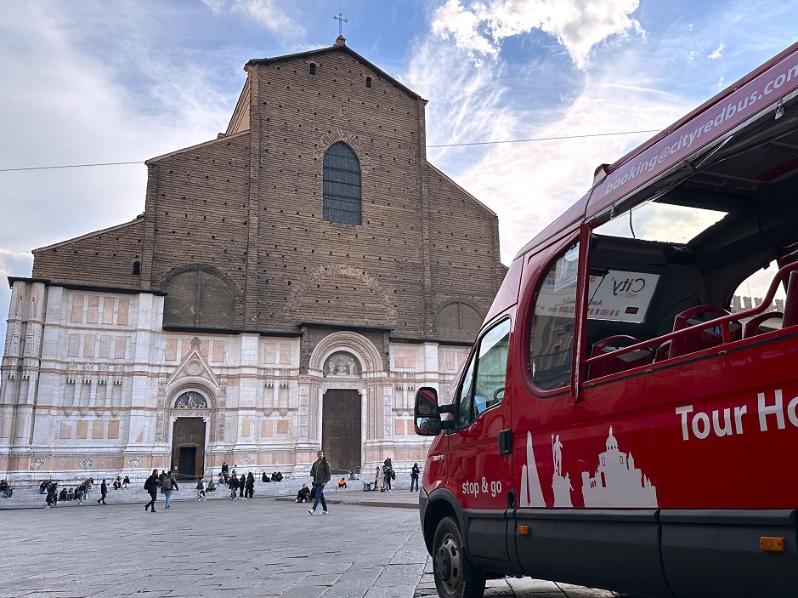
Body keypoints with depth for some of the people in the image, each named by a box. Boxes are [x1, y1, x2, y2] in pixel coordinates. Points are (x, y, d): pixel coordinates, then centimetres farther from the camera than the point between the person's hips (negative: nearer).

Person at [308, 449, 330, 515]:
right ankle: (325, 510, 17)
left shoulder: (325, 463, -3)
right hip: (316, 482, 6)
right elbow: (311, 472, 16)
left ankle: (313, 510, -20)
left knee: (317, 496, -13)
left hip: (321, 482, -6)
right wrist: (313, 473, -6)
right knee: (321, 496, 10)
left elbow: (328, 473, -6)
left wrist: (325, 481, -15)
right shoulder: (315, 463, 15)